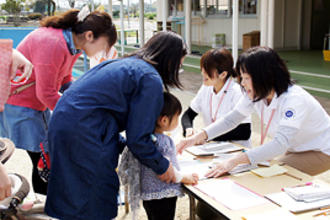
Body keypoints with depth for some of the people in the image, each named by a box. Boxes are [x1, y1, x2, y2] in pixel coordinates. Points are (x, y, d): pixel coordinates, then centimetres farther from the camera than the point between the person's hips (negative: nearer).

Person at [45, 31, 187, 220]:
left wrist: (120, 143, 23)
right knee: (98, 205, 3)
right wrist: (162, 166, 3)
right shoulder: (151, 80, -7)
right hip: (83, 133, -9)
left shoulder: (125, 63, 20)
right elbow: (138, 138, -11)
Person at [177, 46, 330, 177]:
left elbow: (280, 144, -45)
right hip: (294, 149, 6)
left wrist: (235, 161, -53)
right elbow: (231, 119, -3)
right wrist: (196, 138, -17)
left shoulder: (294, 99, -35)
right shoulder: (256, 94, -12)